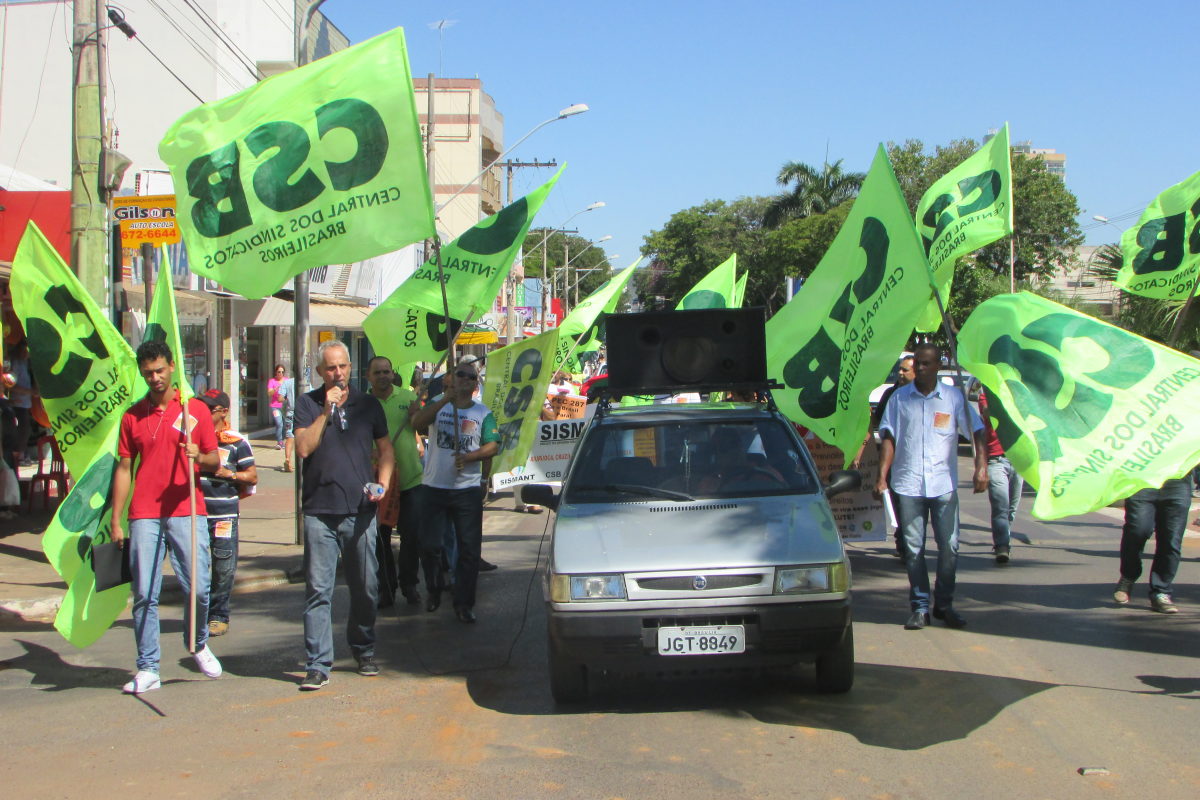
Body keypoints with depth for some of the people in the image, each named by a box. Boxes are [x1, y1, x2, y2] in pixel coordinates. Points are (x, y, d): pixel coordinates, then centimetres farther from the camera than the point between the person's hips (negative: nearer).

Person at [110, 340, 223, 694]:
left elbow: (215, 460, 9)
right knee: (144, 595, -1)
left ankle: (198, 644, 21)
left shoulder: (195, 409, 7)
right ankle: (148, 669, 6)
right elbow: (124, 469, 12)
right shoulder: (132, 416, 11)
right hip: (144, 515, 1)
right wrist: (116, 522, 8)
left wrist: (198, 456, -16)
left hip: (187, 512, -1)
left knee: (199, 588, -7)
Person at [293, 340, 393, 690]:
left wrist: (382, 484, -1)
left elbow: (386, 450, 15)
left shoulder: (368, 404, 11)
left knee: (365, 587, 7)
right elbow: (304, 448, -8)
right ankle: (318, 664, -2)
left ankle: (364, 651, 25)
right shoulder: (308, 403, 5)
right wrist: (326, 411, -12)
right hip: (319, 511, -2)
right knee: (318, 589, -5)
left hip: (360, 510, 2)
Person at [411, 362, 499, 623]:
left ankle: (464, 604, 7)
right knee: (429, 545, 3)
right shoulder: (437, 406, 6)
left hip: (468, 489, 0)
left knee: (469, 549, -1)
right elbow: (417, 423, -15)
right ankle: (434, 592, 26)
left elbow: (493, 446, -1)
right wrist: (446, 398, -22)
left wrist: (470, 456, -20)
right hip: (434, 487, 0)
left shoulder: (483, 413, 7)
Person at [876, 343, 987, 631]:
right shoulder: (899, 397, 5)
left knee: (949, 546, 0)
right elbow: (889, 438, 4)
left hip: (944, 484, 0)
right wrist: (882, 476, -4)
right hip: (908, 485, 0)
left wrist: (981, 466, -11)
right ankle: (920, 607, 11)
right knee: (913, 548, 2)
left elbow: (977, 432, 3)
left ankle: (944, 604, 15)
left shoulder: (954, 397, 4)